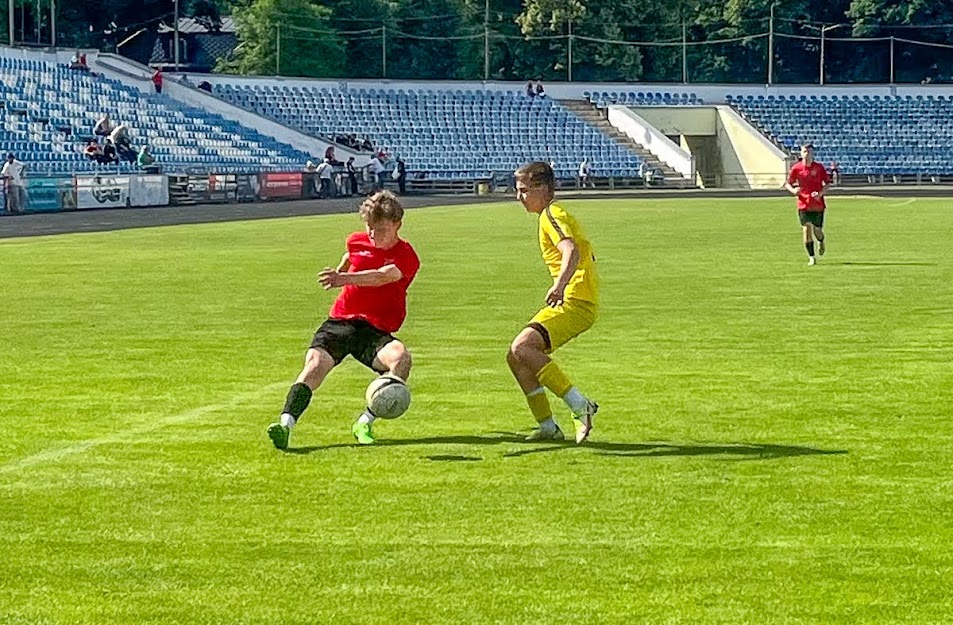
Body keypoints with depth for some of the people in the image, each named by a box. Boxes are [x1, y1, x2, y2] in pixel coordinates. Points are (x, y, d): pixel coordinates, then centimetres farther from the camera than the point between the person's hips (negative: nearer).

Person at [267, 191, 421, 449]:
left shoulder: (406, 256, -8)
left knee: (400, 357, -33)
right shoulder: (357, 242, 8)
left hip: (375, 330, -3)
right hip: (339, 321, 3)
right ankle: (286, 423, -40)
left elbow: (382, 277, -30)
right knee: (315, 361, -26)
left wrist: (344, 279, -45)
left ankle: (365, 423, -22)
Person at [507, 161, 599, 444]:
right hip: (570, 301, 10)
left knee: (522, 347, -24)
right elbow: (587, 255, 31)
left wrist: (560, 285, -42)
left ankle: (580, 406, -24)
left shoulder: (551, 215, -7)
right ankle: (547, 426, 8)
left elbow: (572, 251, -26)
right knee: (515, 358, 7)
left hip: (575, 302, -10)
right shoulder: (554, 215, 23)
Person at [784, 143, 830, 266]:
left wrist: (820, 193, -15)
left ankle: (821, 242, 43)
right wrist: (793, 190, -16)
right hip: (803, 204, 0)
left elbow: (827, 183, 4)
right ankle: (811, 257, -1)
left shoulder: (819, 167, -1)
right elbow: (788, 183, 6)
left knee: (817, 230, 5)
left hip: (818, 204, 0)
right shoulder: (796, 168, -1)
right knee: (807, 229, -10)